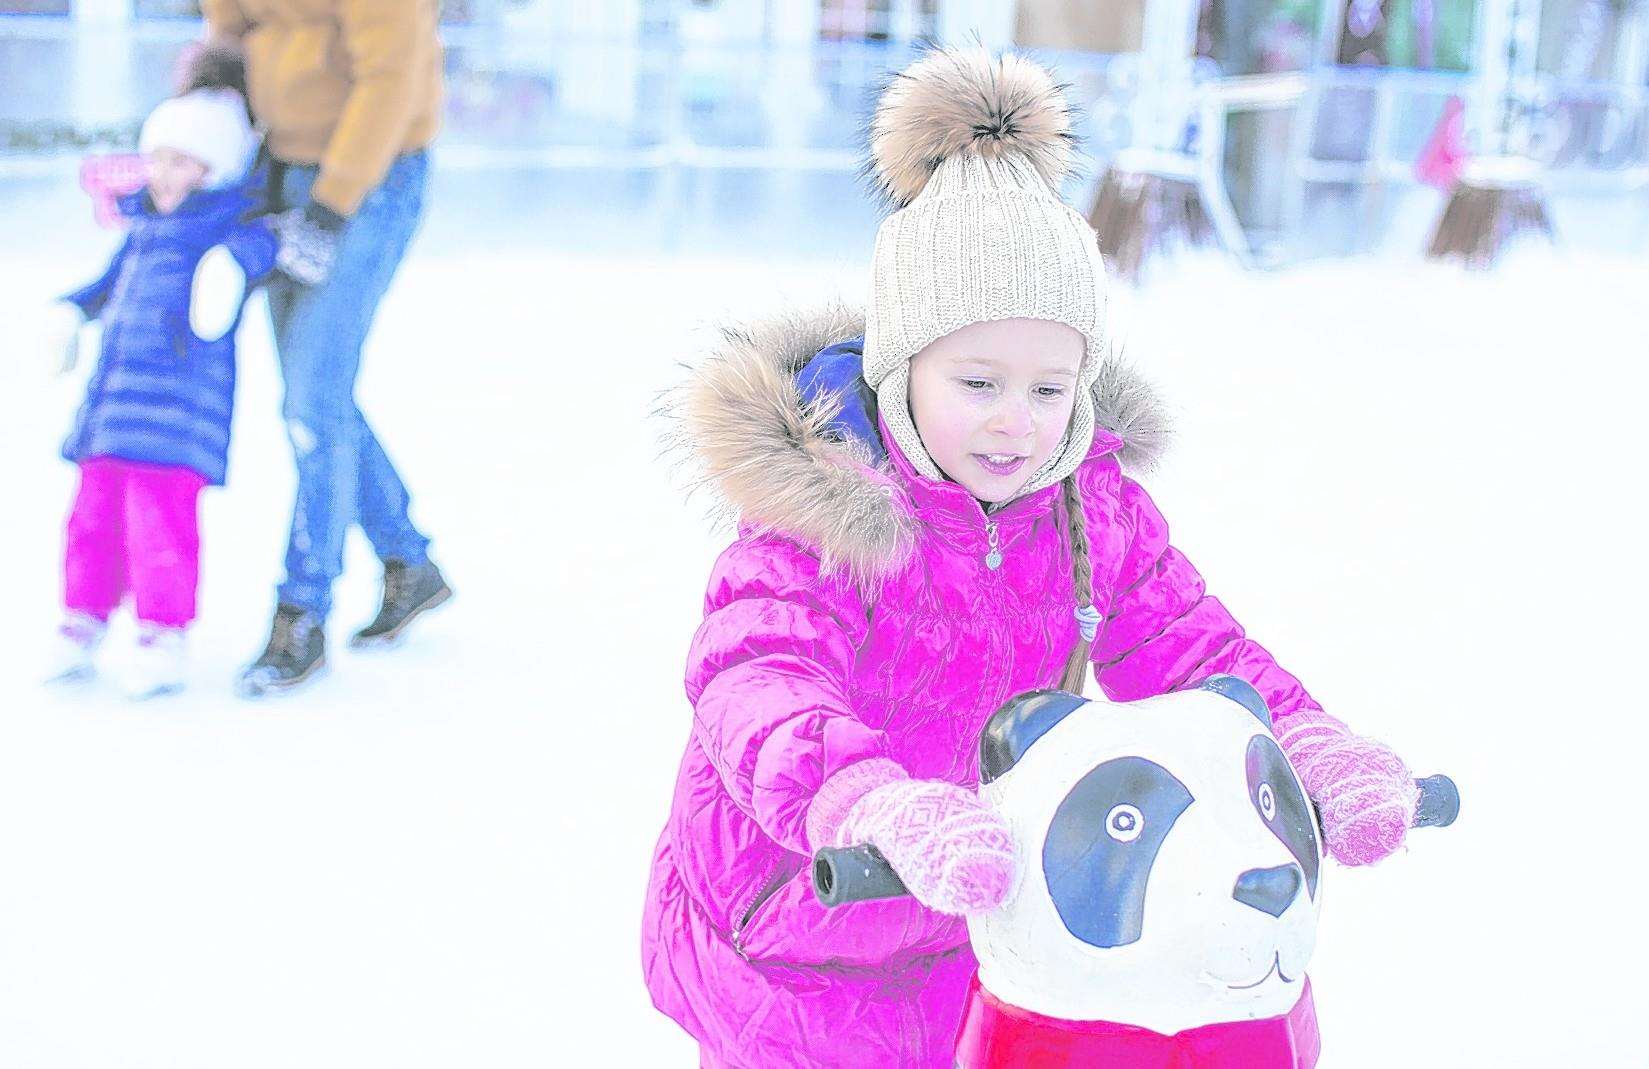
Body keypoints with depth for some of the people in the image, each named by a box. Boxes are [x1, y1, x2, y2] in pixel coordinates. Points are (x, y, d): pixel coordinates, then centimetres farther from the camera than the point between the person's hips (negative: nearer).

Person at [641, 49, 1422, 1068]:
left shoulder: (1094, 501, -3)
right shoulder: (825, 500, -22)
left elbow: (1187, 643, -4)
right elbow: (757, 683, -37)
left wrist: (1320, 753, -25)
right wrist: (884, 804, -58)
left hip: (977, 932, 5)